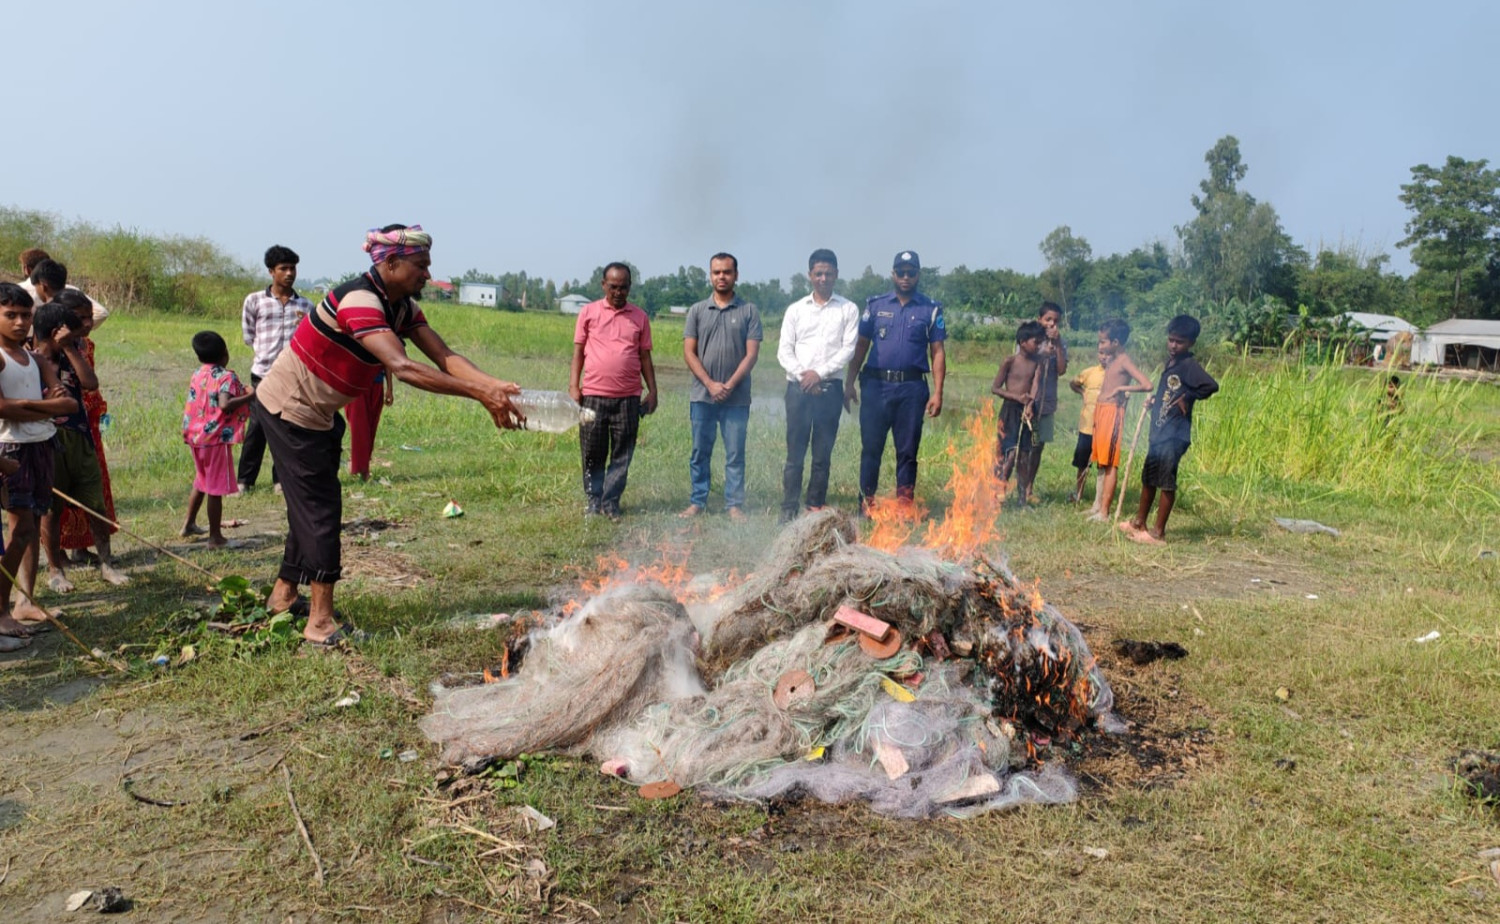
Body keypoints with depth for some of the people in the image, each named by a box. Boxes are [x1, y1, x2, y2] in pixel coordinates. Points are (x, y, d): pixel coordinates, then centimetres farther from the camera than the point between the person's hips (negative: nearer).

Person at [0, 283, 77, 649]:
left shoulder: (35, 358, 13)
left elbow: (69, 404, 3)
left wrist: (29, 404, -13)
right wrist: (48, 410, -8)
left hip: (41, 447, 7)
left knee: (32, 526, 10)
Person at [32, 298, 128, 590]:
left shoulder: (71, 355, 8)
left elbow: (91, 383, -9)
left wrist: (71, 349, -10)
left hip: (80, 439, 4)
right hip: (49, 443, -4)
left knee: (95, 504, 7)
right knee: (51, 509, 6)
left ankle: (106, 563, 17)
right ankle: (55, 569, 19)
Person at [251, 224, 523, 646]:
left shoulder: (402, 308, -1)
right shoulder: (358, 301, -29)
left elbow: (444, 357, -12)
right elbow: (402, 367, -41)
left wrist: (496, 387, -29)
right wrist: (479, 394, -44)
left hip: (318, 415, 9)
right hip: (288, 410, -9)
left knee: (311, 506, 16)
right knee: (320, 508, -7)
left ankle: (284, 595, 32)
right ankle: (321, 622, -1)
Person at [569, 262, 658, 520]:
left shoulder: (640, 317, 8)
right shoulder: (588, 312, 5)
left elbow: (645, 356, 11)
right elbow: (578, 352, 7)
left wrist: (652, 390, 5)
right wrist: (573, 386, -2)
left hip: (628, 397, 1)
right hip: (593, 395, -1)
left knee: (622, 455, 3)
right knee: (592, 453, 6)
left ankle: (611, 502, 11)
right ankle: (593, 500, 17)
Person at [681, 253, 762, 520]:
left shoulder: (749, 311, 3)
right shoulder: (697, 311, 7)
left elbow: (752, 354, -3)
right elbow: (689, 352, 2)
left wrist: (730, 385, -13)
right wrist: (710, 384, -10)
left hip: (737, 397, -1)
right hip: (702, 396, 1)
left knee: (735, 454, 3)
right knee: (700, 452, 7)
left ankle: (734, 504, 12)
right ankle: (697, 501, 17)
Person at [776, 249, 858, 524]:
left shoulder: (848, 309, 7)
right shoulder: (795, 309, 11)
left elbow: (848, 349, -1)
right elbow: (784, 351, 6)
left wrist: (820, 373, -11)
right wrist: (802, 375, -9)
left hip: (830, 387, 0)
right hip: (798, 387, 1)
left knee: (823, 454, 3)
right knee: (795, 452, 0)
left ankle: (816, 506, 11)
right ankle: (789, 508, 4)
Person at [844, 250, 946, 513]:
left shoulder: (931, 310, 7)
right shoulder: (875, 305, 9)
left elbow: (937, 353, 4)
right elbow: (861, 347, 9)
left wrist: (937, 393, -5)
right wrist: (849, 383, 2)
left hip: (912, 387, 0)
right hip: (876, 385, 1)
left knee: (908, 451, 5)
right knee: (871, 448, 2)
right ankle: (866, 506, 10)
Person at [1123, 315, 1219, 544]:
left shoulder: (1188, 365, -13)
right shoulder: (1170, 363, 13)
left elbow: (1211, 386, -28)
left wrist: (1187, 398, -18)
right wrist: (1155, 400, 8)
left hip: (1174, 436, -9)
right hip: (1158, 432, 9)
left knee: (1166, 484, -1)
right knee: (1148, 479, 19)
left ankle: (1158, 533, 7)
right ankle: (1139, 523, 33)